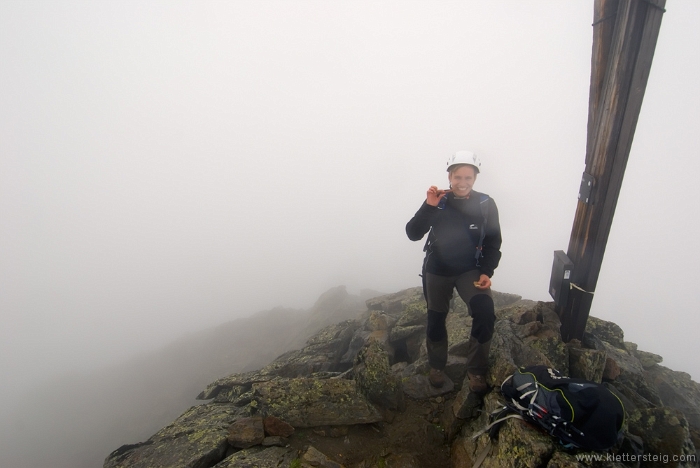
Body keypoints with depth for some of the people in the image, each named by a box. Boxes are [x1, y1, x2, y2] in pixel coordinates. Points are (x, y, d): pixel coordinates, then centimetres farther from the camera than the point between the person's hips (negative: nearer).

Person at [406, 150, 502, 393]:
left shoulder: (486, 204, -8)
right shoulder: (437, 201, -9)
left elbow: (493, 243, 0)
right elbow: (413, 234, -16)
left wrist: (486, 272, -12)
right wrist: (429, 207, -27)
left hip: (470, 270, 0)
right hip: (437, 270, 1)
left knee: (485, 312, -22)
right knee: (436, 319, 12)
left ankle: (477, 370, 1)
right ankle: (436, 366, 38)